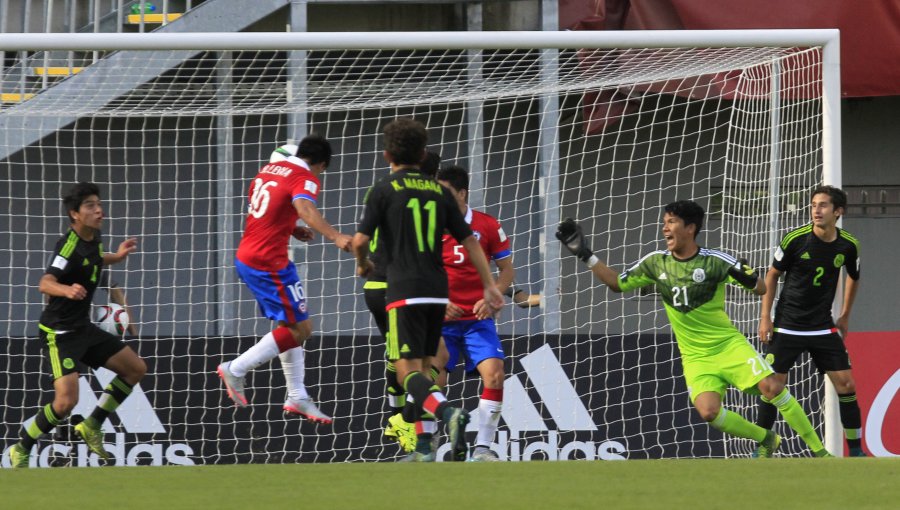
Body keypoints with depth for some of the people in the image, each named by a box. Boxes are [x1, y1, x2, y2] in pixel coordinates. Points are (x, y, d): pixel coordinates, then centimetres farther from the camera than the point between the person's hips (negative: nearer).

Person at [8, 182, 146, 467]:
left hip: (83, 328, 9)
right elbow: (45, 284, -38)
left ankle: (92, 427, 18)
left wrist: (116, 257, 18)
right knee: (66, 401, -21)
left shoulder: (94, 239, 4)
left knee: (136, 369, 10)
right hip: (60, 333, -9)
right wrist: (66, 290, -58)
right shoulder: (70, 246, -23)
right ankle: (22, 450, 0)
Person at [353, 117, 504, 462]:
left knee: (408, 371, -9)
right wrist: (489, 286, 15)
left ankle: (448, 413, -35)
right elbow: (469, 241, 12)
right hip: (437, 291, 5)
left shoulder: (384, 190, -1)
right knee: (423, 369, 16)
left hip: (405, 292, -5)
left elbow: (360, 240, -6)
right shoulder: (438, 191, 13)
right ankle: (424, 447, 10)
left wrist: (362, 264, 17)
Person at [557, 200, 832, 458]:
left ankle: (819, 451, -11)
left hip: (729, 344, -3)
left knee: (772, 387, -23)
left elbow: (762, 289, -5)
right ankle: (767, 440, 1)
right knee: (708, 411, -23)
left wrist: (749, 278, -28)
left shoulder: (714, 261, -9)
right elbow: (617, 284, 15)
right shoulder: (655, 263, 3)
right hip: (696, 358, 3)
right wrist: (585, 254, 8)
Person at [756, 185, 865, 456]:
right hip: (786, 328, -2)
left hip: (823, 328, 2)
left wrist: (845, 316, 18)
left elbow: (853, 278, 17)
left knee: (846, 385, -4)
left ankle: (856, 449, 7)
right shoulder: (795, 239, -12)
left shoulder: (848, 246, -4)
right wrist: (765, 317, -4)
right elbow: (772, 275, 0)